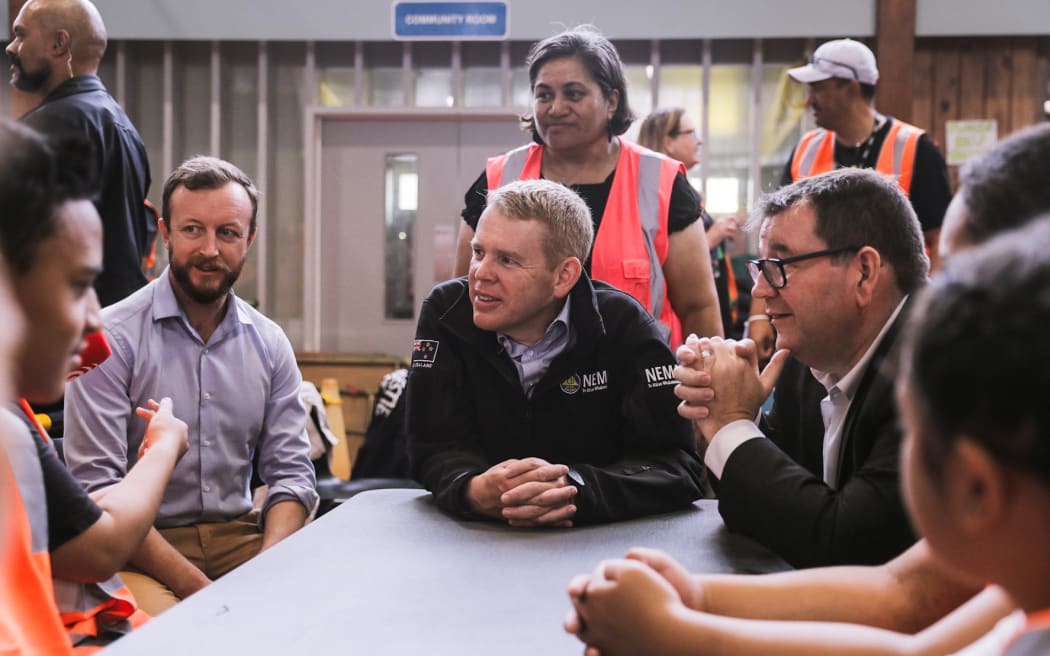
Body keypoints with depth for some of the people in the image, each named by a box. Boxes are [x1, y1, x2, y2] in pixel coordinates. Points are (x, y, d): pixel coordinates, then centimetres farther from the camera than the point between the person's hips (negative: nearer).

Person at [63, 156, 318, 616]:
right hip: (140, 550, -4)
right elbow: (98, 488, -13)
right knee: (159, 617, -34)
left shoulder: (270, 344, 8)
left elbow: (290, 473, 7)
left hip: (240, 535, 5)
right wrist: (195, 588, -20)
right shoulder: (111, 338, -7)